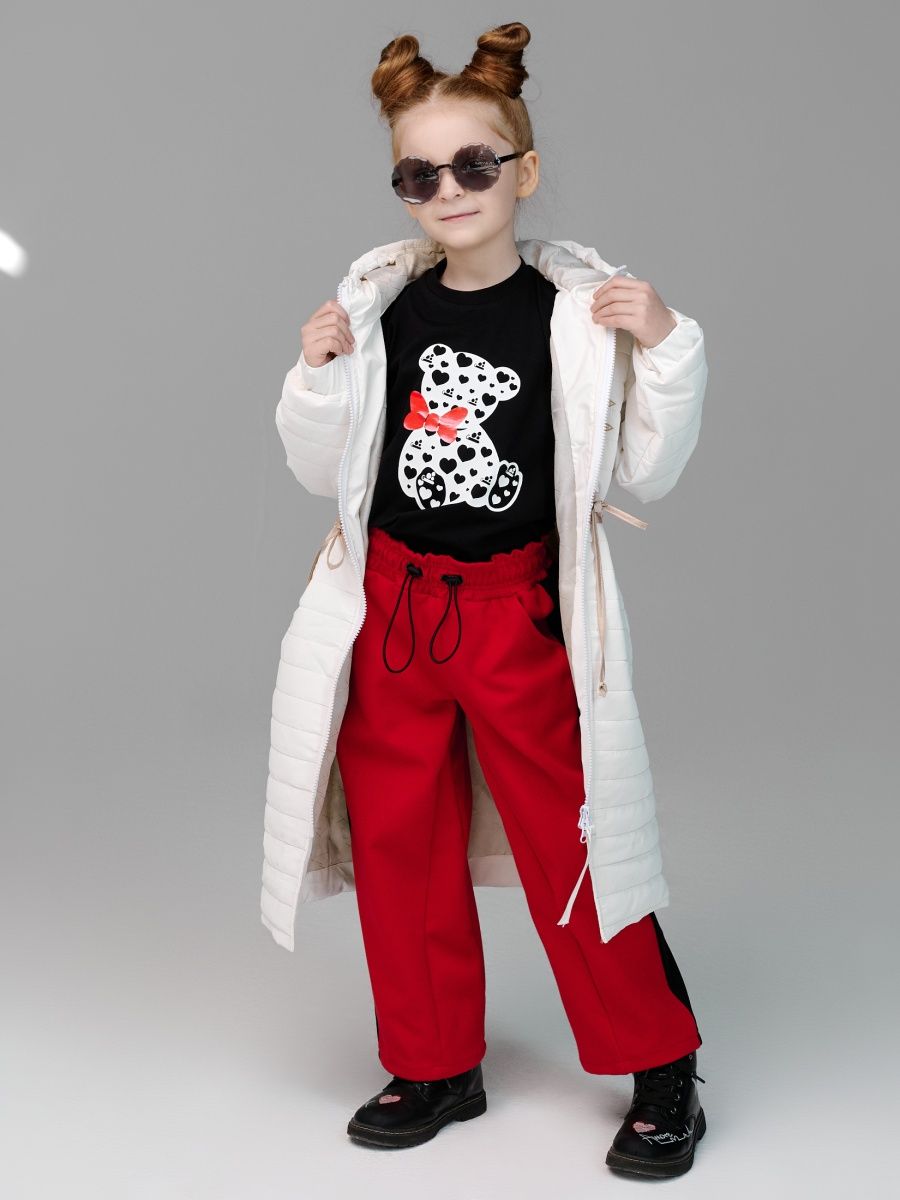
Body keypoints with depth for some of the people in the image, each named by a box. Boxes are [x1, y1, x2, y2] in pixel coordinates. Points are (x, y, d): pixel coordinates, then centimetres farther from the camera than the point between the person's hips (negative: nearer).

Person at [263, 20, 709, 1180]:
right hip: (389, 607, 4)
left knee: (567, 842, 3)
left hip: (521, 610, -3)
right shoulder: (381, 304, 0)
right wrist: (319, 374, -10)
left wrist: (665, 347, -17)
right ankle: (436, 1065, 30)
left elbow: (646, 472, -5)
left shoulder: (576, 310, -8)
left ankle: (661, 1069, 22)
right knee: (398, 845, 11)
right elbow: (323, 471, 6)